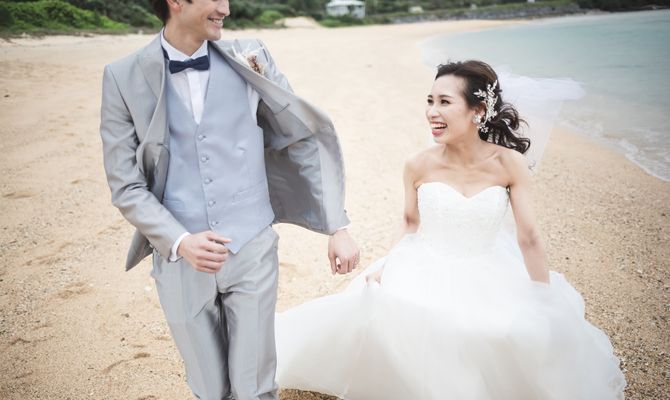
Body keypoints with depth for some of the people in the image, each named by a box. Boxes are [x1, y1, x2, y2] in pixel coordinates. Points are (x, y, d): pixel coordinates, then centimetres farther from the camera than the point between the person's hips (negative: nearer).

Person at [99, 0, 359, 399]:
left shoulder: (250, 60, -2)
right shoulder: (124, 77, -4)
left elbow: (305, 139, 2)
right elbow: (126, 186, -2)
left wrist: (339, 227, -2)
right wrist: (180, 242, -17)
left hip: (252, 251, 0)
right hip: (180, 259, 0)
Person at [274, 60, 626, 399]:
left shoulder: (509, 163, -14)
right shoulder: (419, 165, -12)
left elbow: (529, 238, -10)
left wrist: (547, 307, -8)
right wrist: (388, 267, -7)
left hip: (490, 275, 0)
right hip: (426, 274, 1)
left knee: (528, 332, -23)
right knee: (383, 309, -24)